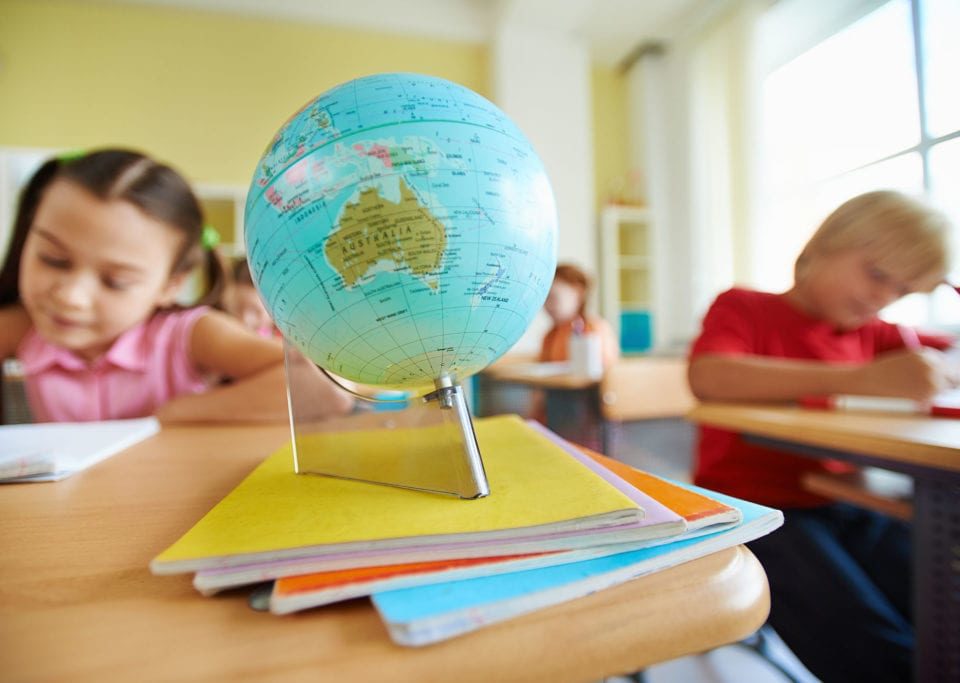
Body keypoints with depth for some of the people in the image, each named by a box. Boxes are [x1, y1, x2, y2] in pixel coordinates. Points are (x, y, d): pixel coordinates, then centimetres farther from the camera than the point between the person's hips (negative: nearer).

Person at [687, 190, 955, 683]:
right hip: (753, 507, -5)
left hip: (843, 509, 6)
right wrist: (863, 378, -27)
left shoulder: (875, 335, 17)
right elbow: (708, 378, -22)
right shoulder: (743, 307, -2)